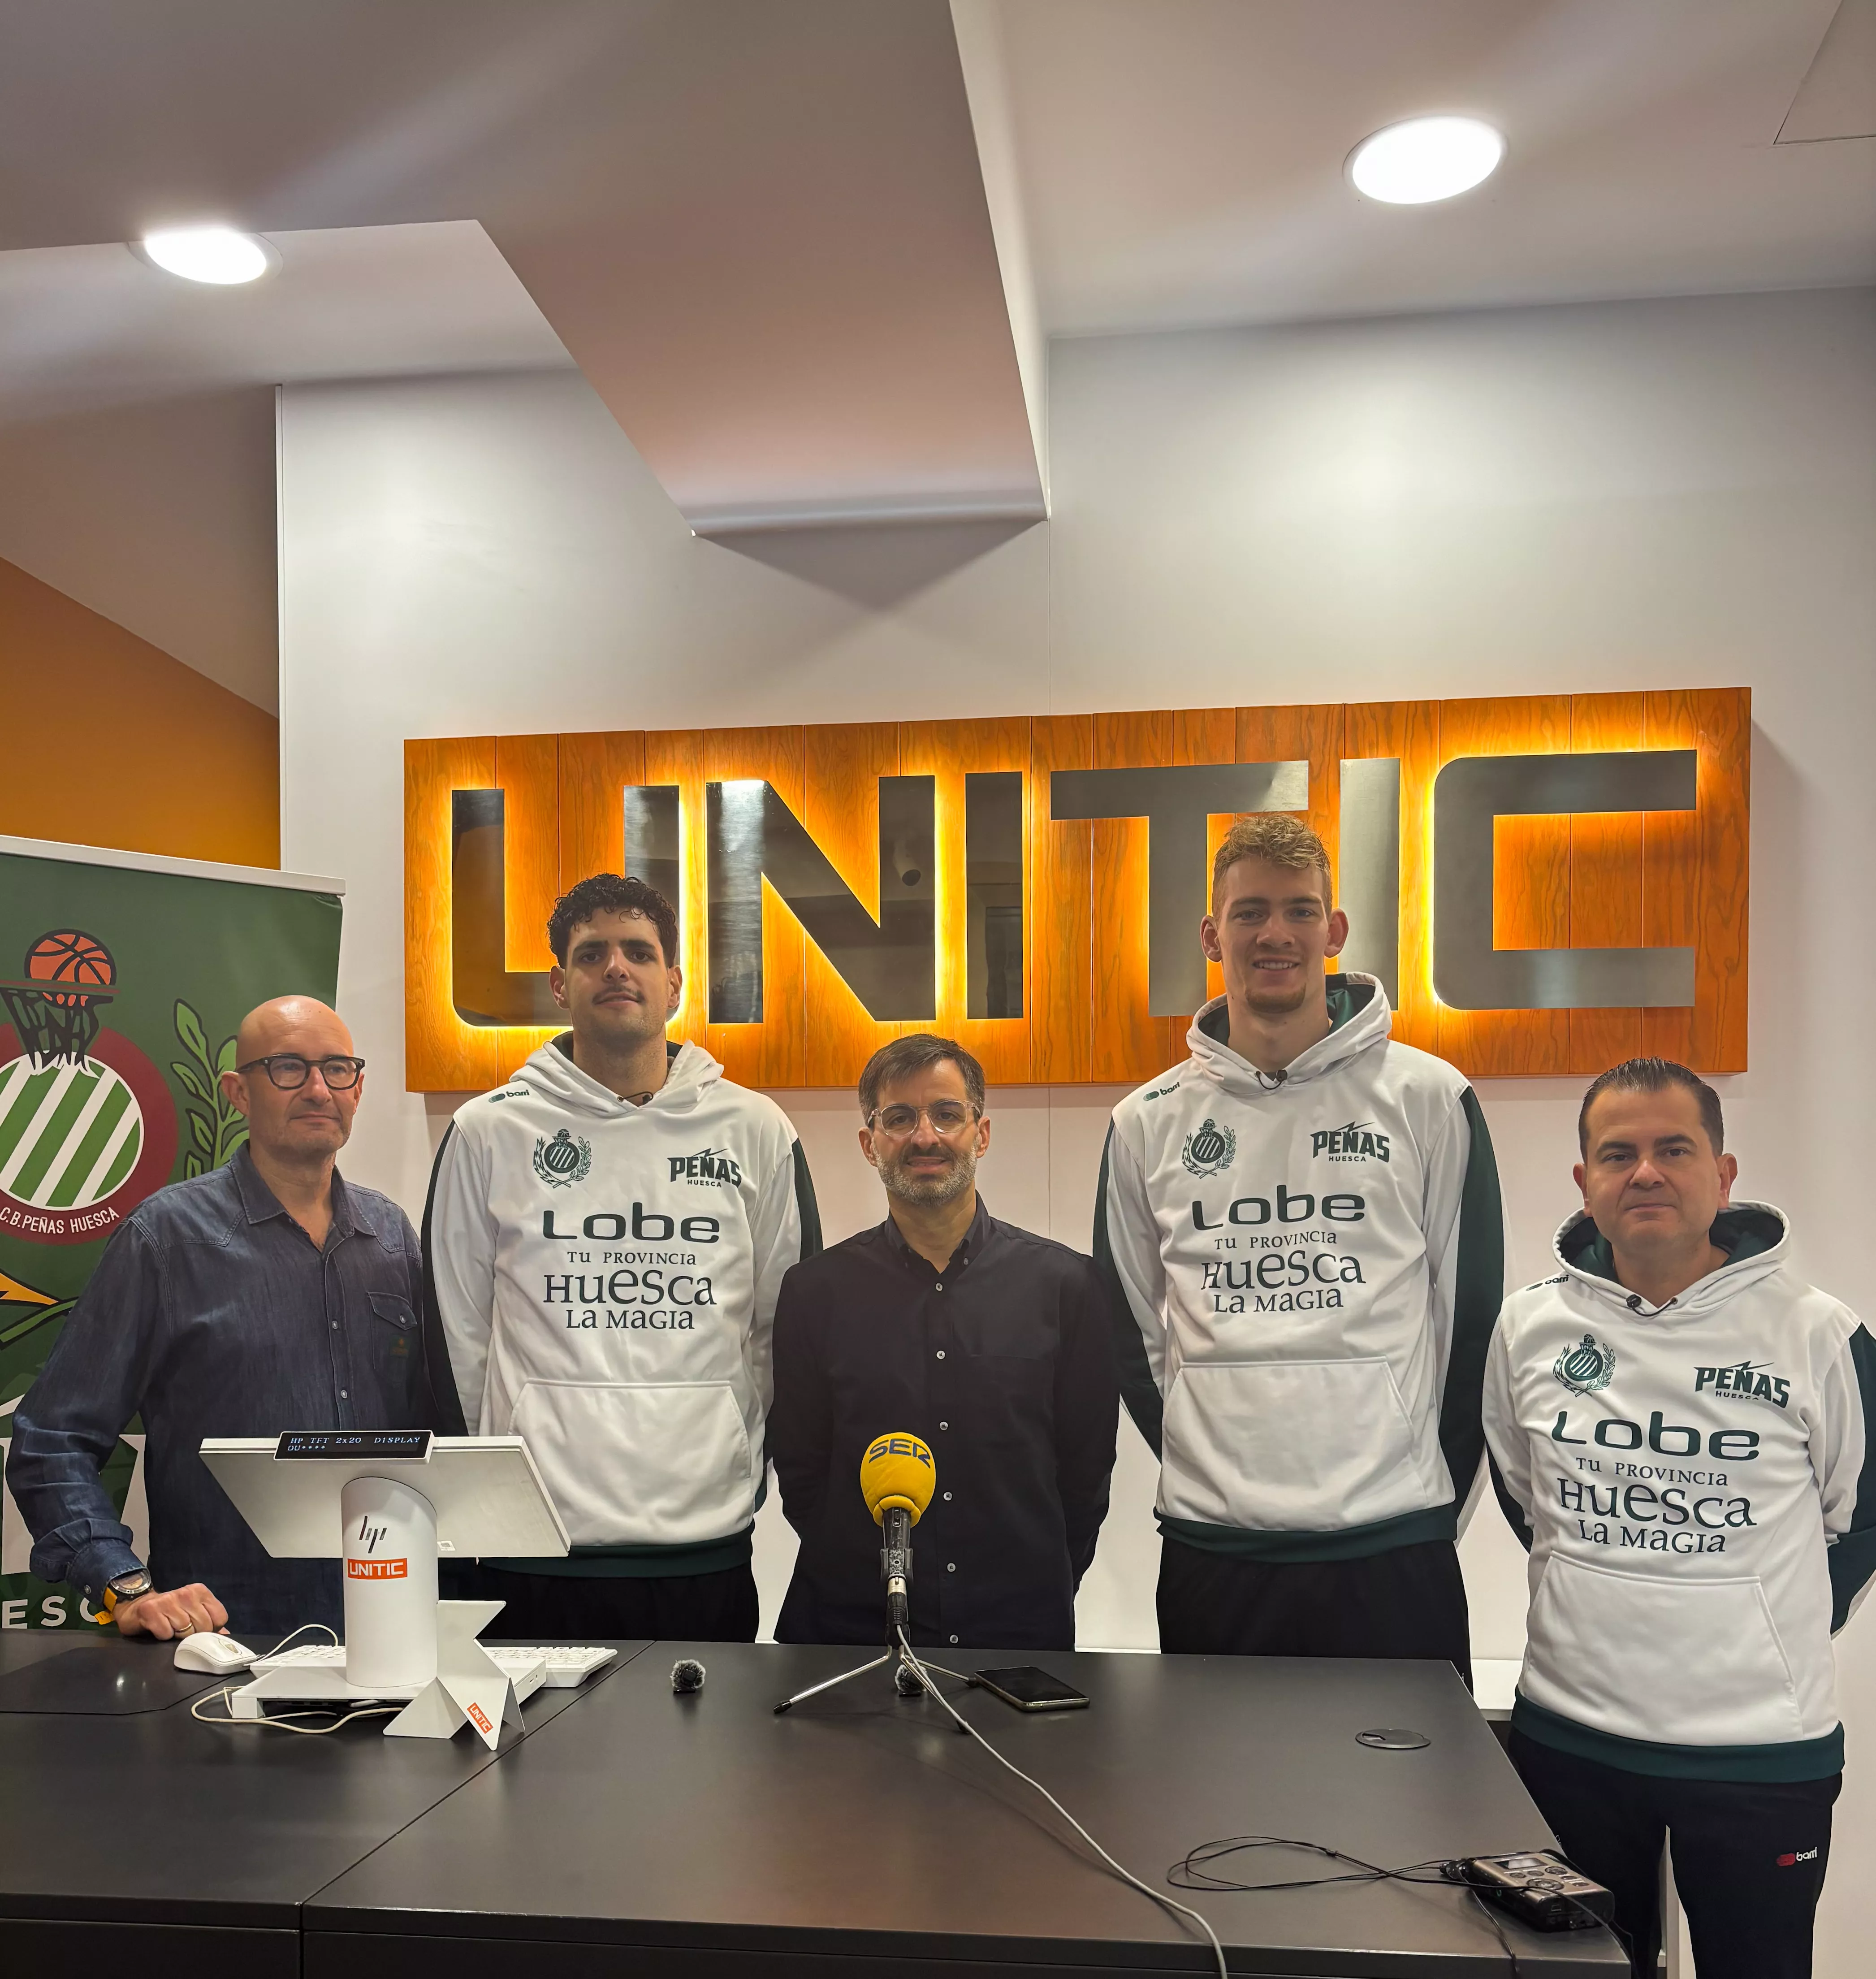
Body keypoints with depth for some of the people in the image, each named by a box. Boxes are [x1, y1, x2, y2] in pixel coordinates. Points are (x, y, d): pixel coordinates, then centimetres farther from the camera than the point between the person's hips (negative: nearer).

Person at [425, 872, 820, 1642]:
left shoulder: (756, 1131, 5)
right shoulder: (488, 1132, 2)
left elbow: (790, 1327, 10)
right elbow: (455, 1332, 7)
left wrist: (745, 1465, 7)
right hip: (535, 1547, -1)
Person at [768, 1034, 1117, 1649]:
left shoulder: (1067, 1284, -1)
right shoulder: (814, 1292, 0)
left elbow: (1087, 1464, 4)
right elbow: (799, 1471, 5)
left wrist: (1043, 1591, 0)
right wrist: (860, 1581, 0)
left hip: (1022, 1627, 0)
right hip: (851, 1631, 0)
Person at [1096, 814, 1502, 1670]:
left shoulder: (1430, 1098, 0)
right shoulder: (1147, 1123, 5)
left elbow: (1471, 1315, 3)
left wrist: (1432, 1501, 3)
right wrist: (1207, 1463, 5)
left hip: (1392, 1553, -1)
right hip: (1209, 1547, 2)